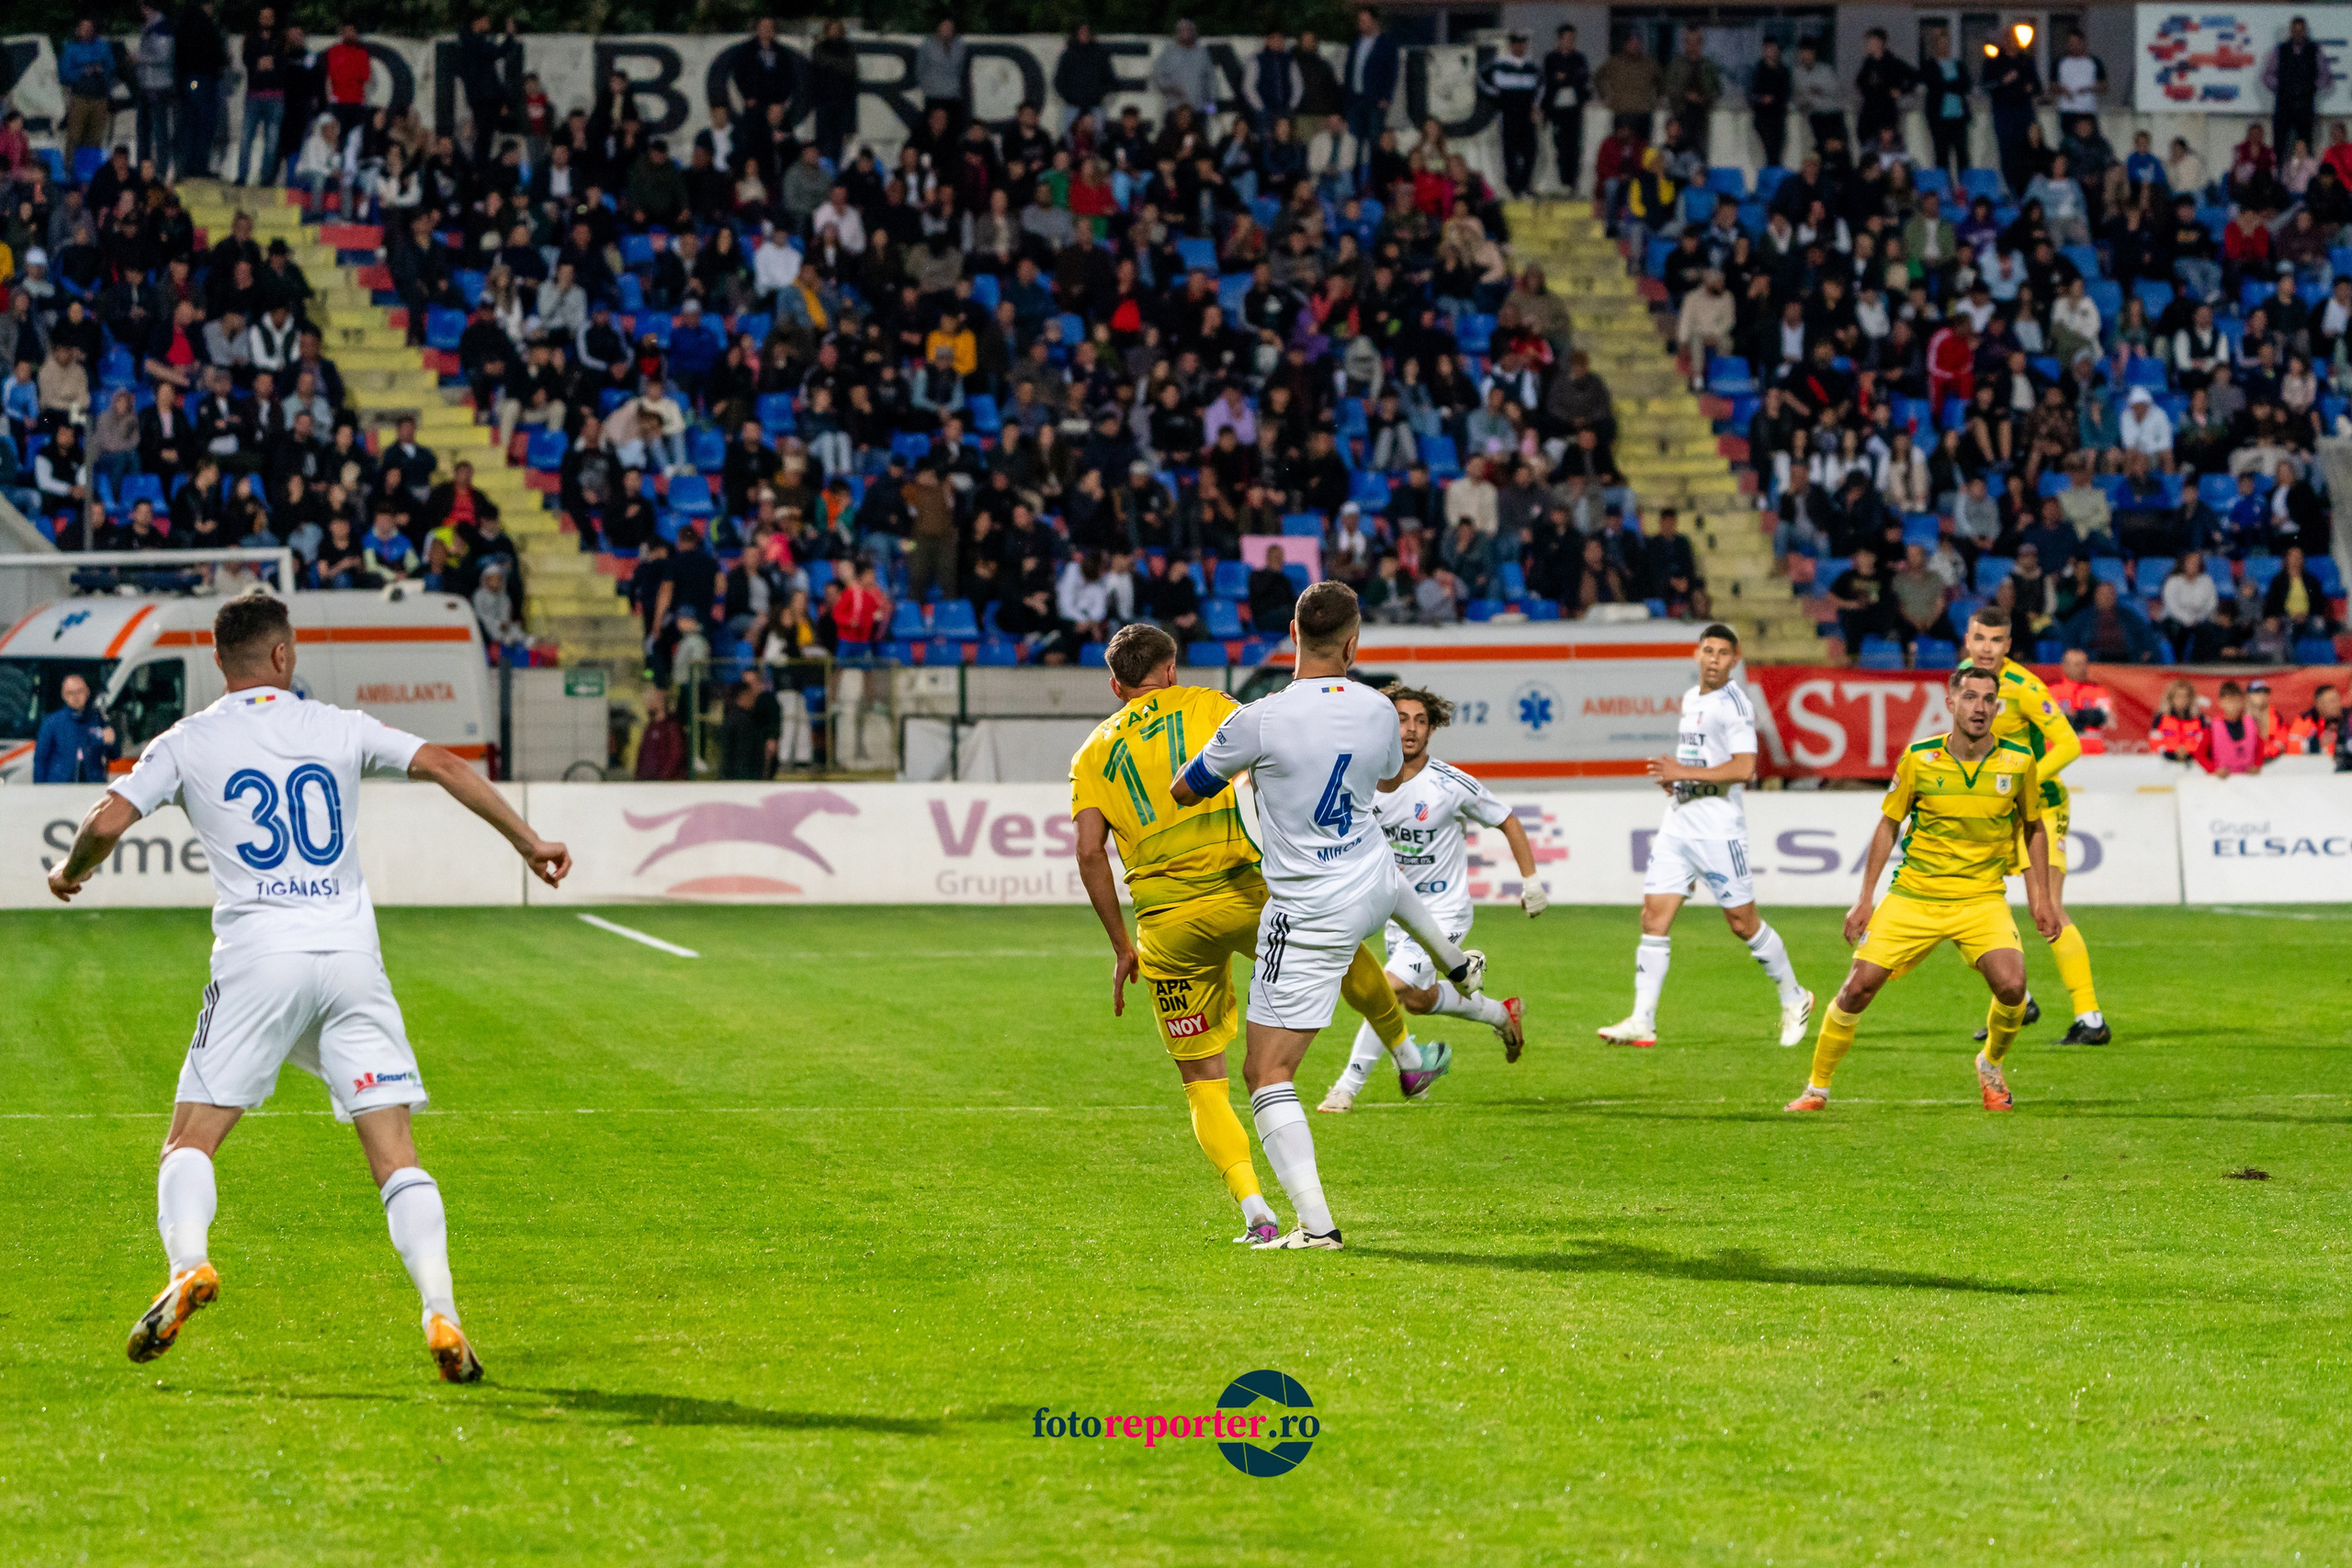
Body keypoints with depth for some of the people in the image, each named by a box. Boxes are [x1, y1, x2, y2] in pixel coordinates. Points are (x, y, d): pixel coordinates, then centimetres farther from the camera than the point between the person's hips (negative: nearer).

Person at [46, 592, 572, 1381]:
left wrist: (69, 872, 20)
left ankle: (187, 1261, -24)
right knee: (395, 1153, 1)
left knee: (191, 1142, 5)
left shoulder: (187, 742, 7)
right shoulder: (338, 729, 11)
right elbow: (444, 766, 4)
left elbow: (107, 821, -1)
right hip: (350, 954, 1)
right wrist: (528, 842, 12)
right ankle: (442, 1316, -12)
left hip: (256, 959, -1)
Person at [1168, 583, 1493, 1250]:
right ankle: (1455, 962, 72)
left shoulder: (1259, 722, -23)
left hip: (1309, 915, -6)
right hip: (1373, 879, 6)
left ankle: (1315, 1222, -12)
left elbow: (1184, 791, -7)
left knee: (1267, 1073, -2)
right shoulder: (1378, 712, -7)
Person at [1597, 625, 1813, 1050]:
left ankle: (1794, 999, 21)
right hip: (1677, 823, 8)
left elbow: (1743, 769, -20)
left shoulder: (1734, 705, -10)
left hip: (1717, 827, -7)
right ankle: (1642, 1022, -5)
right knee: (1654, 917, -3)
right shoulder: (1690, 699, 16)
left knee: (1743, 922, 0)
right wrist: (1672, 778, 10)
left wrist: (1686, 773, -19)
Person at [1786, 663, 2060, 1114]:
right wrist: (1866, 898, 3)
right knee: (1859, 987, -7)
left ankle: (1991, 1067, 11)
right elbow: (1889, 823, 5)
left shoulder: (2018, 761, -4)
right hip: (1913, 898, 0)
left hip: (1982, 899, 0)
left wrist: (2042, 897, 9)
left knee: (2012, 985, -21)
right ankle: (1817, 1088, 12)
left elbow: (2033, 827, 12)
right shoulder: (1920, 757, -7)